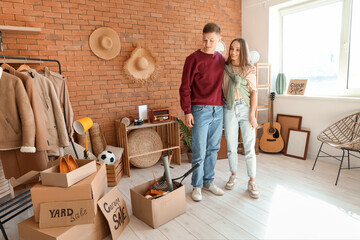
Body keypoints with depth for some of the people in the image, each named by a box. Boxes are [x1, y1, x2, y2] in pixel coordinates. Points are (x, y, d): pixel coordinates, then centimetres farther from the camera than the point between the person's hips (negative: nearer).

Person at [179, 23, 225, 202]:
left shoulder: (221, 59, 12)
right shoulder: (194, 59, -5)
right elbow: (185, 87, -7)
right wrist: (187, 111, -12)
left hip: (218, 111, 5)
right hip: (200, 110, -5)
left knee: (213, 149, 12)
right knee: (199, 151, -1)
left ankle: (208, 181, 28)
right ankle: (197, 186, 17)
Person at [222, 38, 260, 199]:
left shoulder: (248, 70, 2)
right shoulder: (224, 68, 7)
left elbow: (254, 92, -1)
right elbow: (220, 89, 9)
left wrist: (252, 115, -9)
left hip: (245, 108, -1)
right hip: (229, 109, 2)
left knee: (249, 147, -1)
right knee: (231, 146, 9)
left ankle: (252, 182, 11)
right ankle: (233, 176, 28)